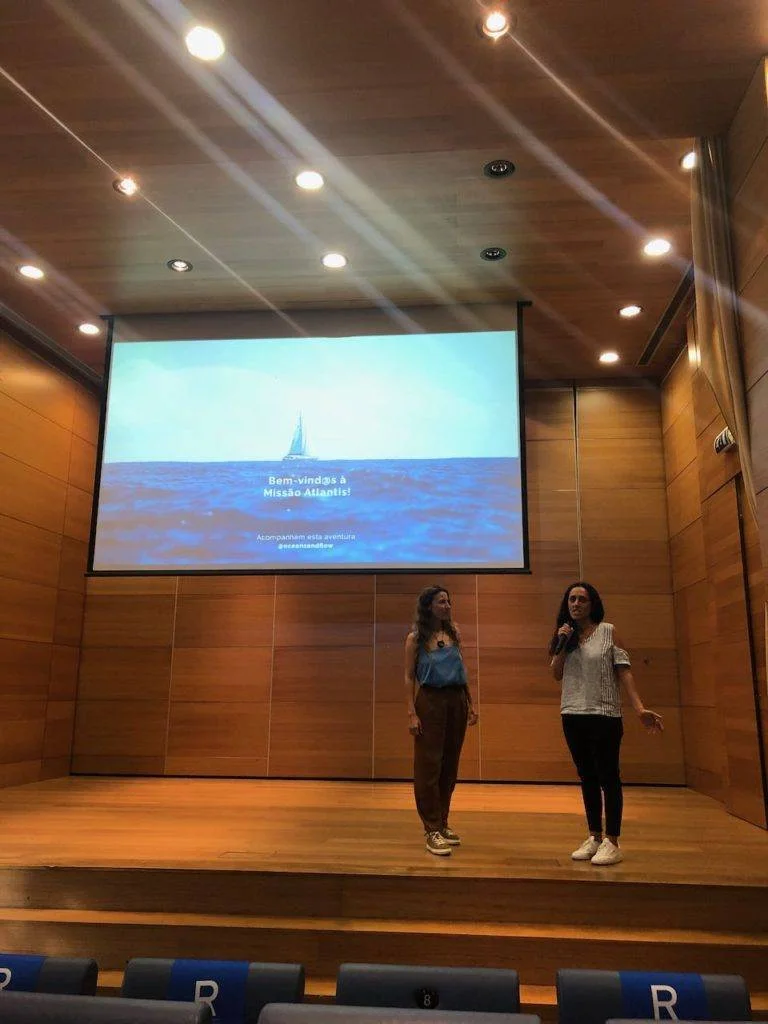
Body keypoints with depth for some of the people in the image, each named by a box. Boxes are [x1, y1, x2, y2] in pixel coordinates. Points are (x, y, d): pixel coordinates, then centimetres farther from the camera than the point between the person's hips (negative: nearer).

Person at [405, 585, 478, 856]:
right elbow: (409, 677, -4)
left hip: (457, 700, 5)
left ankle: (442, 823, 23)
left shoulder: (454, 633, 10)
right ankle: (432, 831, 4)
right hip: (430, 701, -5)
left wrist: (471, 704, 12)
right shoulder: (416, 638, -2)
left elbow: (462, 671, 15)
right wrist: (411, 714, -12)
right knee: (429, 765, -2)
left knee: (450, 765, 10)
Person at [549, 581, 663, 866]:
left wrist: (640, 709, -15)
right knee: (587, 777, 12)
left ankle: (612, 842, 9)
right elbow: (556, 675, 5)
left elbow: (624, 672, -6)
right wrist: (562, 645, -8)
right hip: (573, 715, 5)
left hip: (604, 715, -4)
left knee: (608, 776, 0)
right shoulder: (564, 634, 9)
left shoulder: (608, 632, -3)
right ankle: (594, 837, 23)